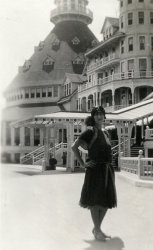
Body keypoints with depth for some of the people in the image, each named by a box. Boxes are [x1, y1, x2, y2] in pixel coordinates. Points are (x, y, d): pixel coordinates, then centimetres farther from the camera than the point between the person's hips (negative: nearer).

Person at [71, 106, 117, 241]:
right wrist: (83, 164, -13)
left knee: (107, 201, 11)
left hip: (108, 169, 8)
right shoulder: (90, 132, -7)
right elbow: (74, 147, -12)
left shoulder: (105, 133, 16)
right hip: (95, 169, -8)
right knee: (95, 201, 0)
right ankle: (97, 230, 11)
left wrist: (109, 164, 16)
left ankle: (97, 228, 25)